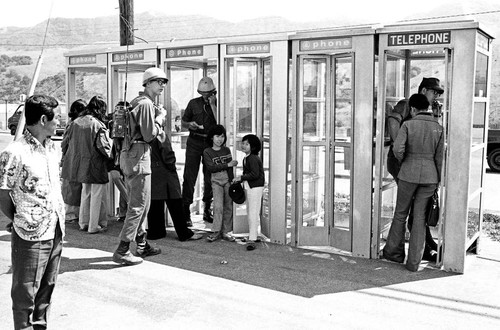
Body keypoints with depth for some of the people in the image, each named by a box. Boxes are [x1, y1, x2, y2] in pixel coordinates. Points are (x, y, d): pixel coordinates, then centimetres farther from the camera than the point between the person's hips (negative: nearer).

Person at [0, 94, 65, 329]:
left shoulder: (53, 149, 7)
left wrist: (59, 217, 10)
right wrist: (20, 220, 1)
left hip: (56, 232, 7)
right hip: (31, 235, -7)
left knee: (47, 287, 19)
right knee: (26, 292, 8)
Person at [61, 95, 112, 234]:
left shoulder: (76, 122, 2)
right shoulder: (98, 125, -17)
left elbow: (65, 143, 8)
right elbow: (104, 147, -20)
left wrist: (70, 157, 21)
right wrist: (110, 157, -1)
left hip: (80, 164, 7)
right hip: (95, 166, -6)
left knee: (85, 193, 21)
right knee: (97, 196, 6)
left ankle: (83, 223, 28)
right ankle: (94, 226, 11)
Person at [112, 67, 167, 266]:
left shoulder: (138, 102, 20)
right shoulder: (146, 104, -13)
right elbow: (149, 134, -17)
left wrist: (158, 129, 8)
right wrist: (160, 119, -3)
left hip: (129, 154, 11)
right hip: (138, 155, -11)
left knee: (143, 202, 18)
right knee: (138, 204, -7)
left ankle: (141, 245, 28)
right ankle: (122, 251, -4)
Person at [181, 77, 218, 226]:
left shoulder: (217, 103, 3)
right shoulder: (193, 103, 8)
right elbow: (184, 121, 14)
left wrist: (213, 105, -12)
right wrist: (189, 124, -8)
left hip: (211, 143, 0)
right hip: (194, 142, 0)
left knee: (210, 177, 6)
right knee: (189, 176, -5)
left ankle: (207, 210, 20)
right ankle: (185, 212, -2)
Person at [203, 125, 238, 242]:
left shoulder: (226, 150, 11)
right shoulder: (207, 152, 2)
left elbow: (230, 166, 5)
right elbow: (211, 167, -9)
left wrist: (232, 179, -7)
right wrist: (227, 164, -11)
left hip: (228, 179, 3)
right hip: (216, 180, -3)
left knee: (228, 206, 2)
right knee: (218, 206, -12)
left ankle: (226, 232, 9)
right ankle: (216, 232, -5)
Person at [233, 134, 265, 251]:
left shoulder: (253, 158, -16)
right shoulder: (246, 159, 14)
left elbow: (255, 174, -23)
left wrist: (241, 178, -17)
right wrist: (238, 181, 8)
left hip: (255, 187, -10)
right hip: (248, 187, 10)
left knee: (253, 213, -10)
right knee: (249, 212, 15)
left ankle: (252, 239, -9)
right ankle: (254, 235, 27)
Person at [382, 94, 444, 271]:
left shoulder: (408, 125, -7)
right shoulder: (438, 128, 1)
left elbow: (398, 149, -17)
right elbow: (439, 157, 3)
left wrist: (403, 161, 5)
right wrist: (438, 180, 14)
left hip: (409, 174, -2)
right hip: (429, 176, 2)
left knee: (400, 214, 15)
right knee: (419, 218, 7)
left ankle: (394, 251, 27)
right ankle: (414, 262, 9)